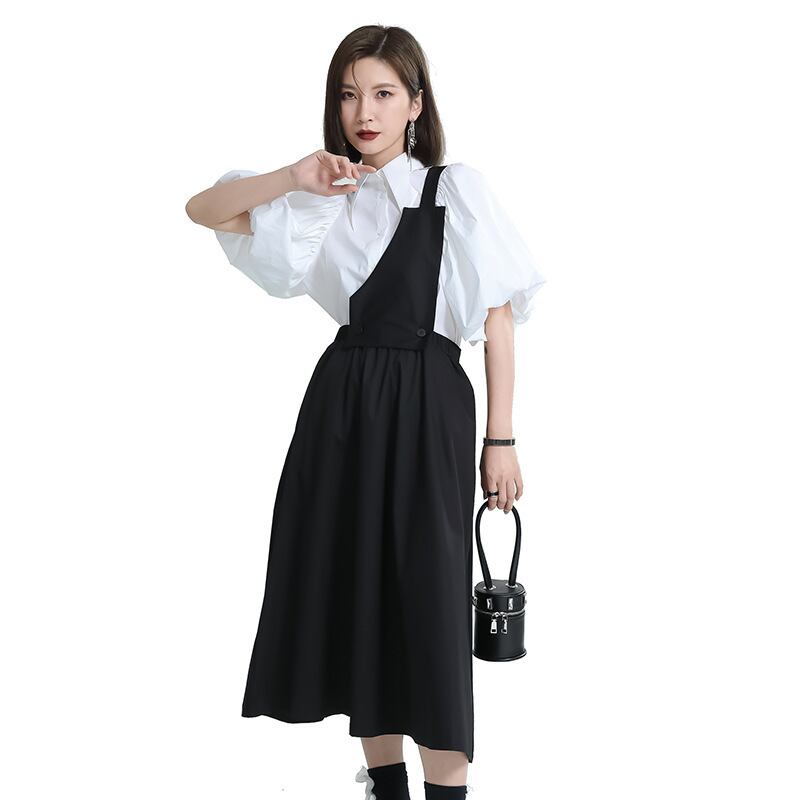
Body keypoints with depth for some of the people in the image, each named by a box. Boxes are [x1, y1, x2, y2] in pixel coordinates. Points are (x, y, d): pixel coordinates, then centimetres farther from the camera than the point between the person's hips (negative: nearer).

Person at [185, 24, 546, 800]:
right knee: (352, 591, 9)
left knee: (429, 597, -3)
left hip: (427, 403, -4)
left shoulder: (457, 189, -1)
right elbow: (202, 209, 7)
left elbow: (498, 319, -2)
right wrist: (295, 179, -7)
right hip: (341, 402, 4)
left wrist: (499, 440, -5)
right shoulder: (325, 199, 10)